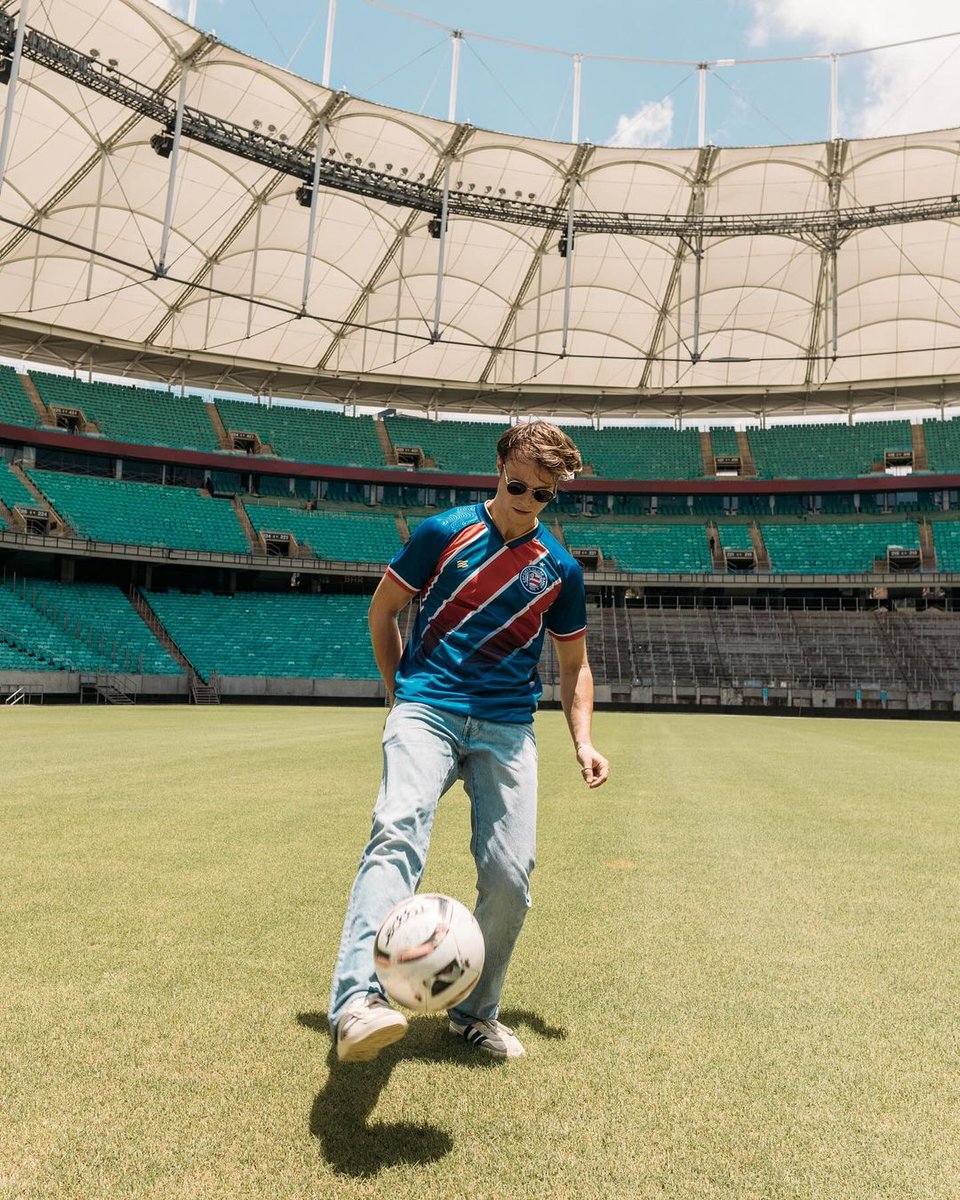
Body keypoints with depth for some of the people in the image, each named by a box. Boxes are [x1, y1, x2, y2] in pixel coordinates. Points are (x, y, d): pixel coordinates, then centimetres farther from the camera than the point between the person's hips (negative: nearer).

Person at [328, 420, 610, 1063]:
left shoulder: (561, 568, 9)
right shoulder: (443, 532, 3)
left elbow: (575, 663, 18)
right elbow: (382, 610, 13)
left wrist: (583, 742, 6)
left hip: (508, 728, 3)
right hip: (427, 712, -2)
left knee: (510, 874, -4)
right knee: (398, 833, -27)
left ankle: (477, 1012, 19)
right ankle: (359, 1002, -37)